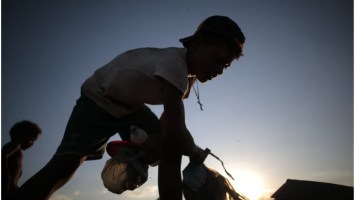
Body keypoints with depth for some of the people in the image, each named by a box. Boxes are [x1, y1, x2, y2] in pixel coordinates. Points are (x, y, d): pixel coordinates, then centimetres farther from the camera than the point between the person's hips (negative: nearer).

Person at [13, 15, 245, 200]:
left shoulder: (188, 74, -7)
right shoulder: (174, 64, -36)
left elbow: (169, 122, 2)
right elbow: (177, 134, -37)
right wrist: (196, 153, -18)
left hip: (131, 107, 7)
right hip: (98, 101, -7)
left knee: (171, 152, -10)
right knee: (65, 163, -24)